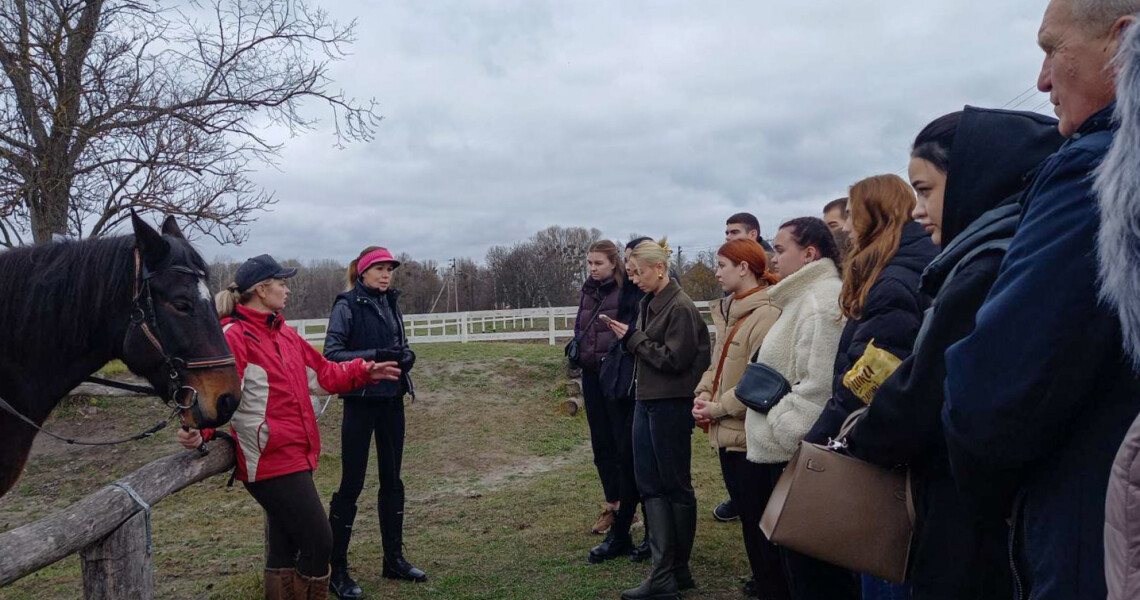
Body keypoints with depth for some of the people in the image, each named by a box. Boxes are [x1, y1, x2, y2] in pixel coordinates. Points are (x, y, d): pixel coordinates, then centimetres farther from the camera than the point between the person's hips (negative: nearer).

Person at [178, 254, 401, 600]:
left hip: (296, 456, 9)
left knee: (285, 549, 16)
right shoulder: (234, 336, -13)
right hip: (270, 461, -9)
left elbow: (321, 374, 21)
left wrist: (363, 372, 16)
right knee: (319, 543, -7)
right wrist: (200, 429, -42)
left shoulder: (284, 333, 14)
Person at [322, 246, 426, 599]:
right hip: (361, 402, -6)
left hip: (392, 401, 6)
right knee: (351, 484, 0)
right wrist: (374, 355, -25)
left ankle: (394, 560, 25)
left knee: (392, 480, 13)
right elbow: (331, 354, -15)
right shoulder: (347, 306, -9)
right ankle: (337, 569, 12)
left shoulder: (390, 302, 8)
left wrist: (406, 356, -8)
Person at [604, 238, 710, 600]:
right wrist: (630, 339, -2)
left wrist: (633, 338, -12)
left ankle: (678, 570, 19)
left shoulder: (680, 308, -13)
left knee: (676, 486, 4)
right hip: (646, 402, 9)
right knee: (650, 485, 6)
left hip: (672, 405, -9)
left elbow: (673, 359, -18)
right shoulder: (649, 304, 12)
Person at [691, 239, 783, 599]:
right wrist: (702, 394, 1)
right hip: (728, 433, 9)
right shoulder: (728, 311, 12)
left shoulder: (765, 315, -18)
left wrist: (718, 408, -16)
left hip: (750, 434, -9)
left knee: (759, 515, 2)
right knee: (745, 510, 20)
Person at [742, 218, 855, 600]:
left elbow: (817, 388, -24)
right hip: (789, 452, 10)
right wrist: (770, 430, 19)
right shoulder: (805, 297, 17)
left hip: (802, 456, -10)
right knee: (798, 562, 18)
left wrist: (781, 436, -20)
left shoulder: (823, 299, -16)